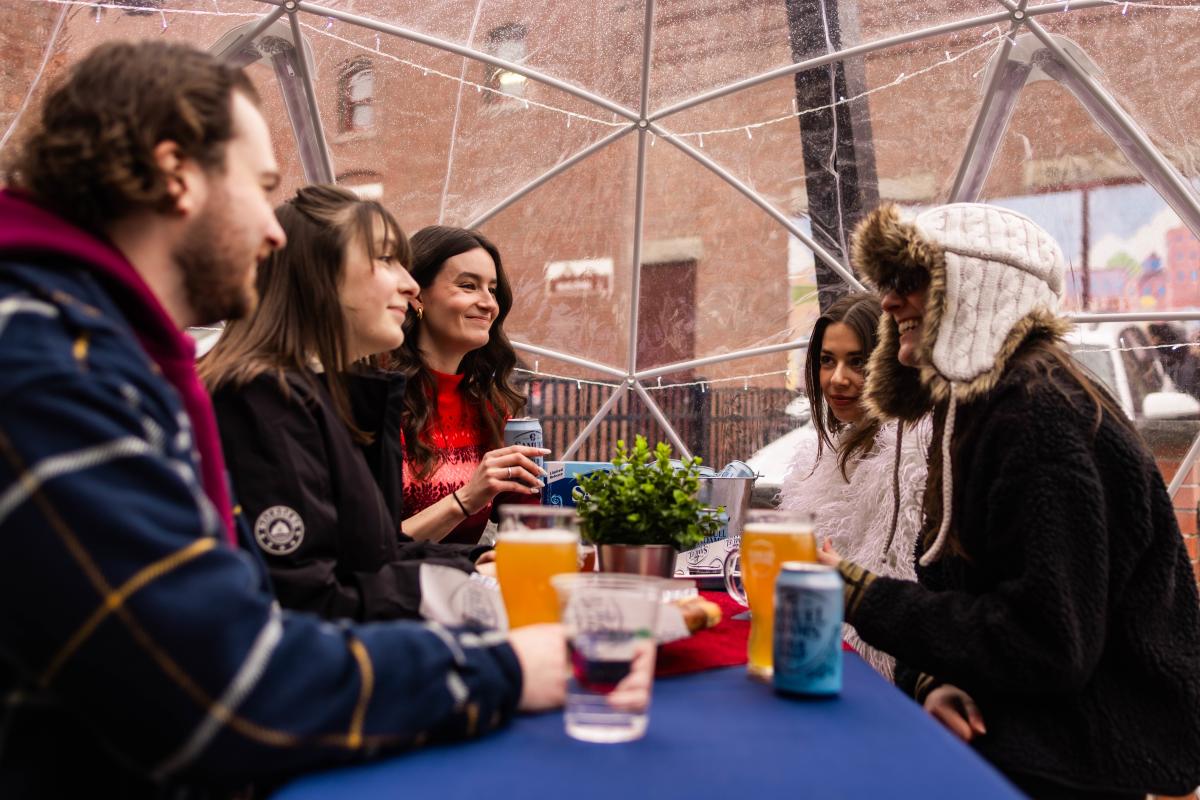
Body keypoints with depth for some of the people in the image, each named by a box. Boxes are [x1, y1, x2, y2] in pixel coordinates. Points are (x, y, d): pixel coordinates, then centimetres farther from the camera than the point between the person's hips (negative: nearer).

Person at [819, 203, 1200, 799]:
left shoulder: (1036, 409, -19)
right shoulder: (978, 406, 10)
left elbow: (1047, 645, -24)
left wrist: (859, 595, -17)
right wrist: (935, 679, -10)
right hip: (999, 722, 7)